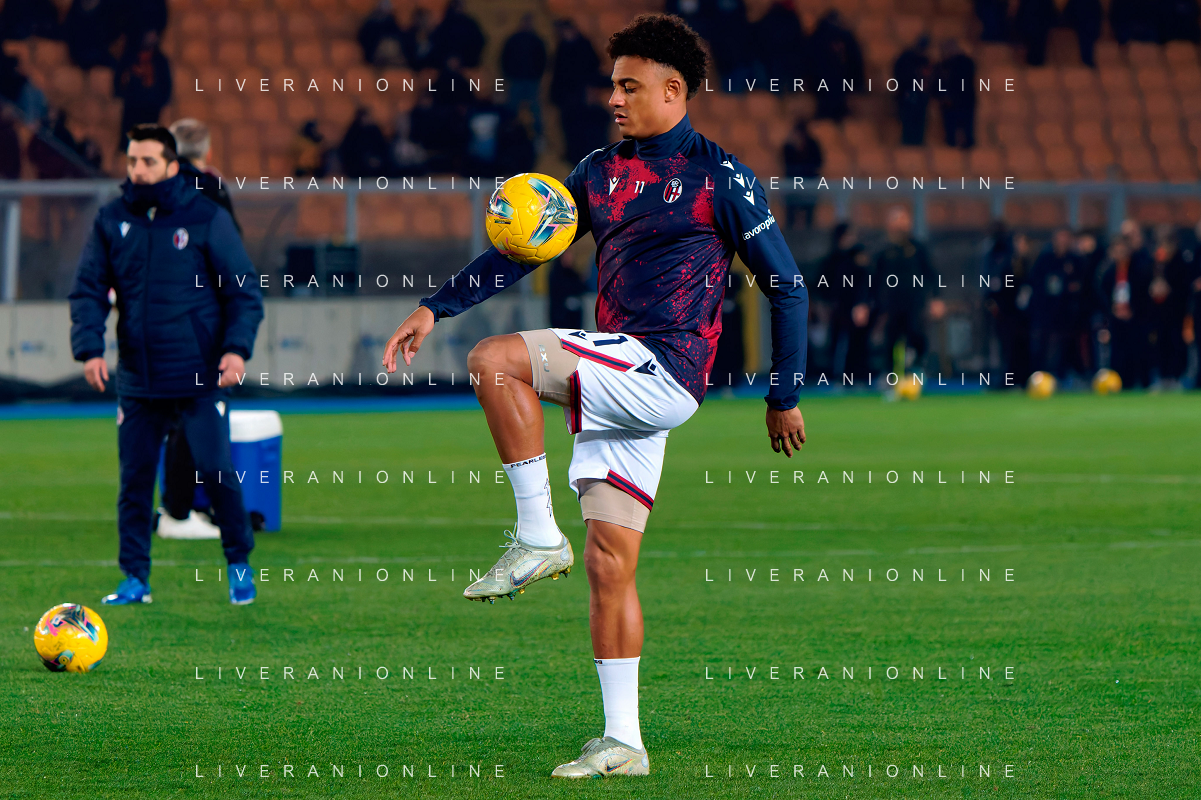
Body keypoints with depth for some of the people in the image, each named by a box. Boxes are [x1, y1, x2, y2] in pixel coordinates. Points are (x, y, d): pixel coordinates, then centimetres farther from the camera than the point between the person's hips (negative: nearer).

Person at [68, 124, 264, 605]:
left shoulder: (207, 218, -3)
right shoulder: (111, 222, 6)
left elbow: (244, 290, -1)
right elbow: (88, 292, 5)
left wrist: (237, 348, -15)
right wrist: (89, 348, -11)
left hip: (199, 381, -3)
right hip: (137, 381, 3)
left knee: (217, 471, -4)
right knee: (134, 480, 4)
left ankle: (239, 564, 15)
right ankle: (135, 578, 13)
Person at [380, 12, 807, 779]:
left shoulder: (720, 177, -1)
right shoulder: (603, 171, 17)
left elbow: (787, 285, 2)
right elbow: (521, 250, 20)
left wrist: (785, 396, 2)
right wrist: (434, 308, 10)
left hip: (663, 372, -7)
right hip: (614, 383, 7)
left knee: (495, 360, -23)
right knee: (609, 565, 3)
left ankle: (538, 535, -16)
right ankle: (622, 742, 6)